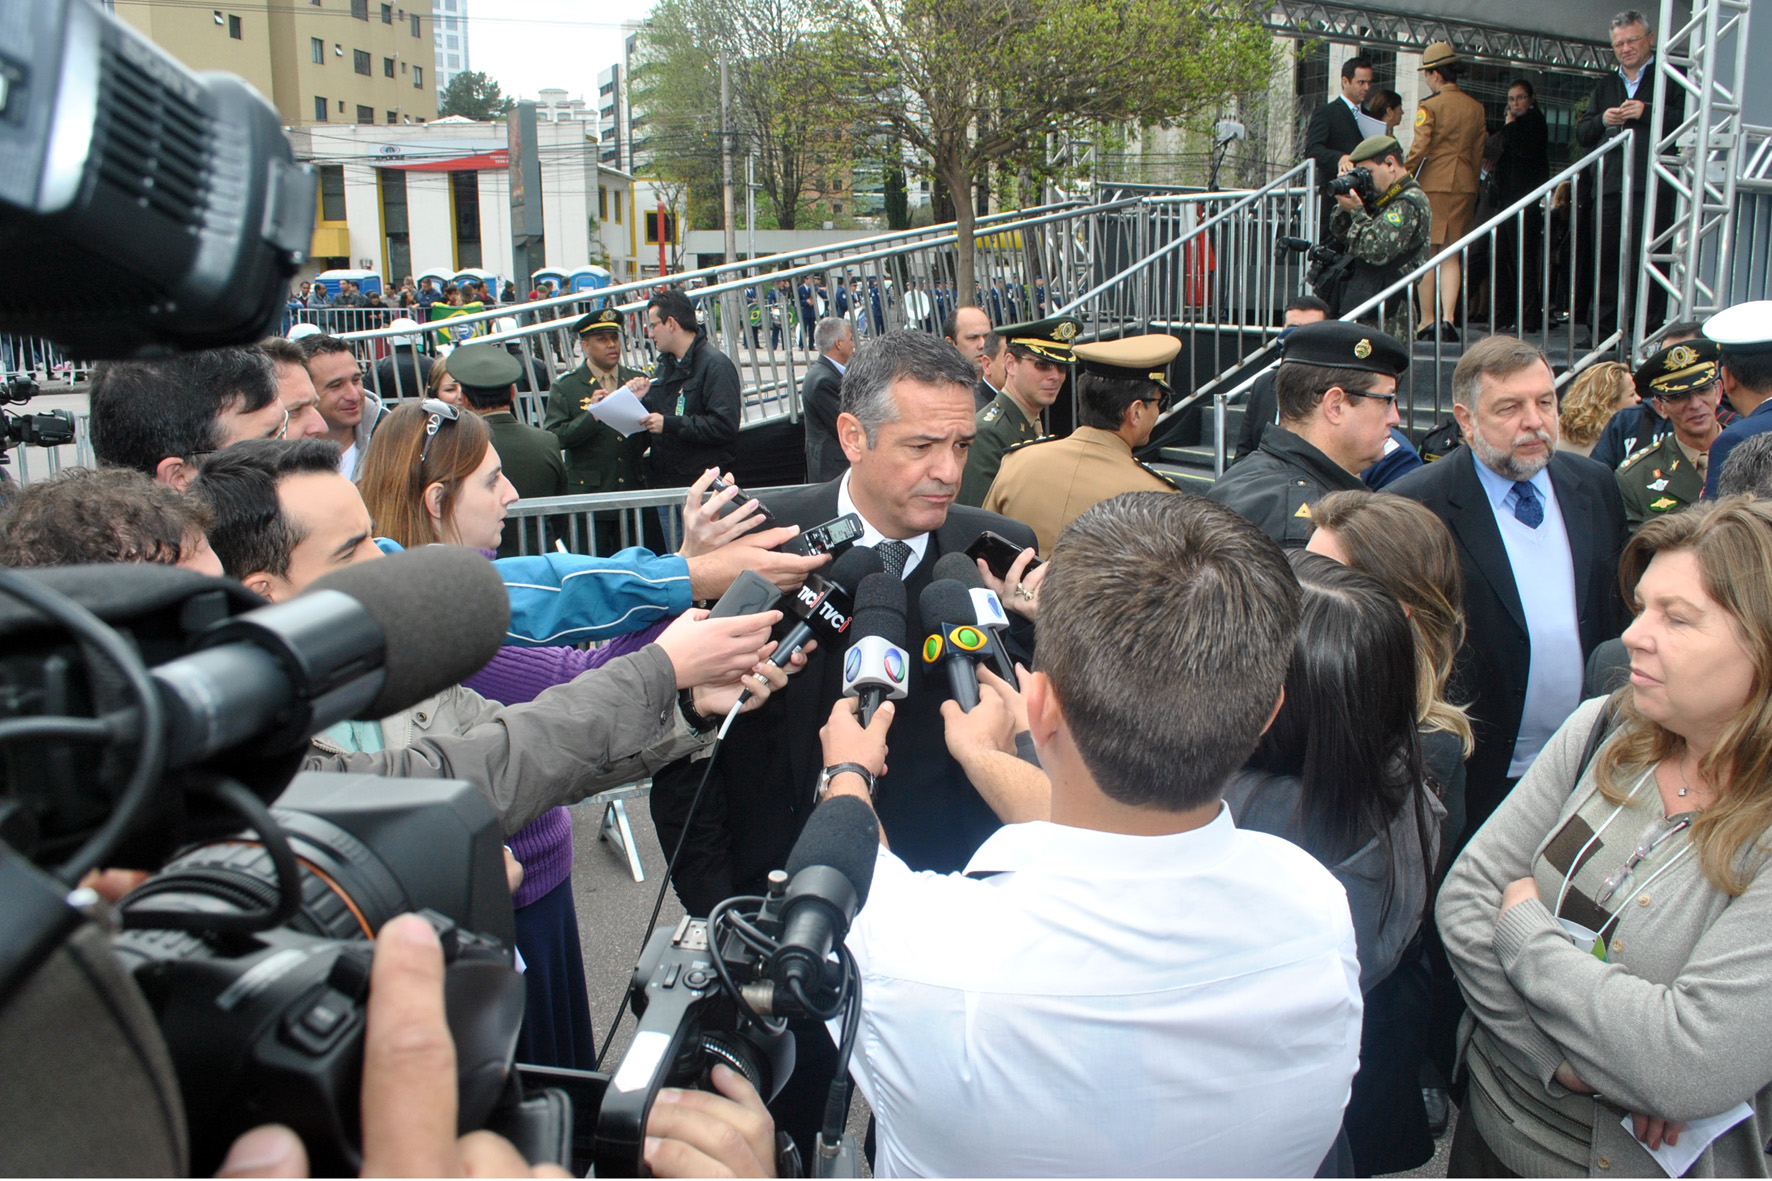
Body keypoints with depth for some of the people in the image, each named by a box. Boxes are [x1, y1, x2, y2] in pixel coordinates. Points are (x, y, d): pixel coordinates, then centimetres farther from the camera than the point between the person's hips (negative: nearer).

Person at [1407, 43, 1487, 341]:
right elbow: (1479, 152, 12)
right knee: (1451, 254, 6)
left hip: (1432, 183, -4)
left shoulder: (1429, 106, -8)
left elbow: (1419, 148, -13)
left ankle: (1428, 319, 5)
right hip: (1464, 185, 5)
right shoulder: (1476, 107, 8)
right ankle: (1448, 317, -6)